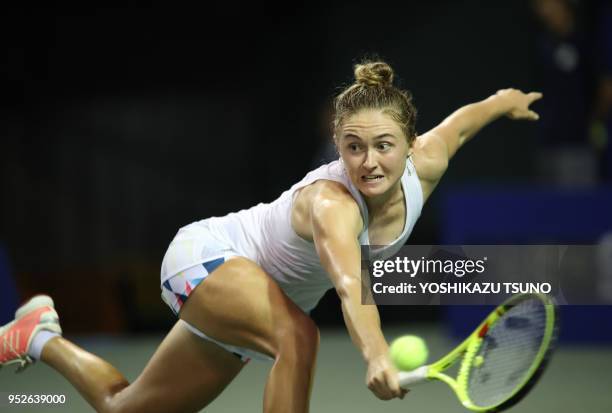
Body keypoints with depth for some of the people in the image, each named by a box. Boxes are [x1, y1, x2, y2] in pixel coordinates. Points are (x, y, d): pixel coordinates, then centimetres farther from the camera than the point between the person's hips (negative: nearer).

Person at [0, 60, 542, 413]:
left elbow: (457, 123, 6)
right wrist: (376, 355, -76)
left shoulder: (423, 168, -18)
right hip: (208, 254, -8)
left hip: (250, 300, 8)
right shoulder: (332, 203, -39)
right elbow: (351, 286, -59)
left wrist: (504, 102, 26)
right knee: (297, 334, -39)